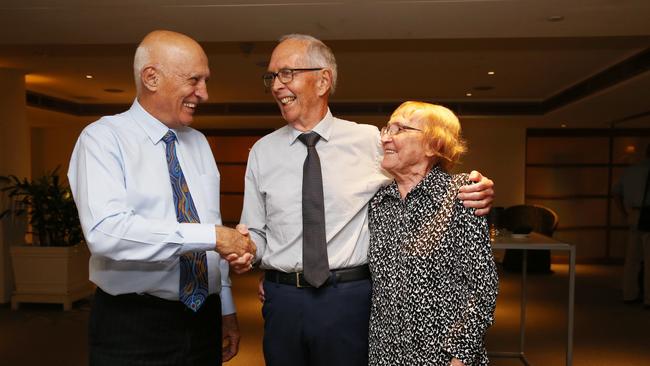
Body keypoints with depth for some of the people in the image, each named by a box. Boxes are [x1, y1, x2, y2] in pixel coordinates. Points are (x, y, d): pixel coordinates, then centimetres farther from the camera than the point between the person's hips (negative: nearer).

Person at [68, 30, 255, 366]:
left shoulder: (199, 143, 8)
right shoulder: (103, 138, -9)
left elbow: (215, 226, 8)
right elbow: (106, 230, -24)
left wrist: (226, 309, 10)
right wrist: (210, 237, -24)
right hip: (132, 326, -5)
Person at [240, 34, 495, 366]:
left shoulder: (370, 140, -3)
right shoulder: (262, 152, 4)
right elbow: (254, 230, 7)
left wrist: (473, 194, -16)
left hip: (350, 298, -2)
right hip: (282, 299, 2)